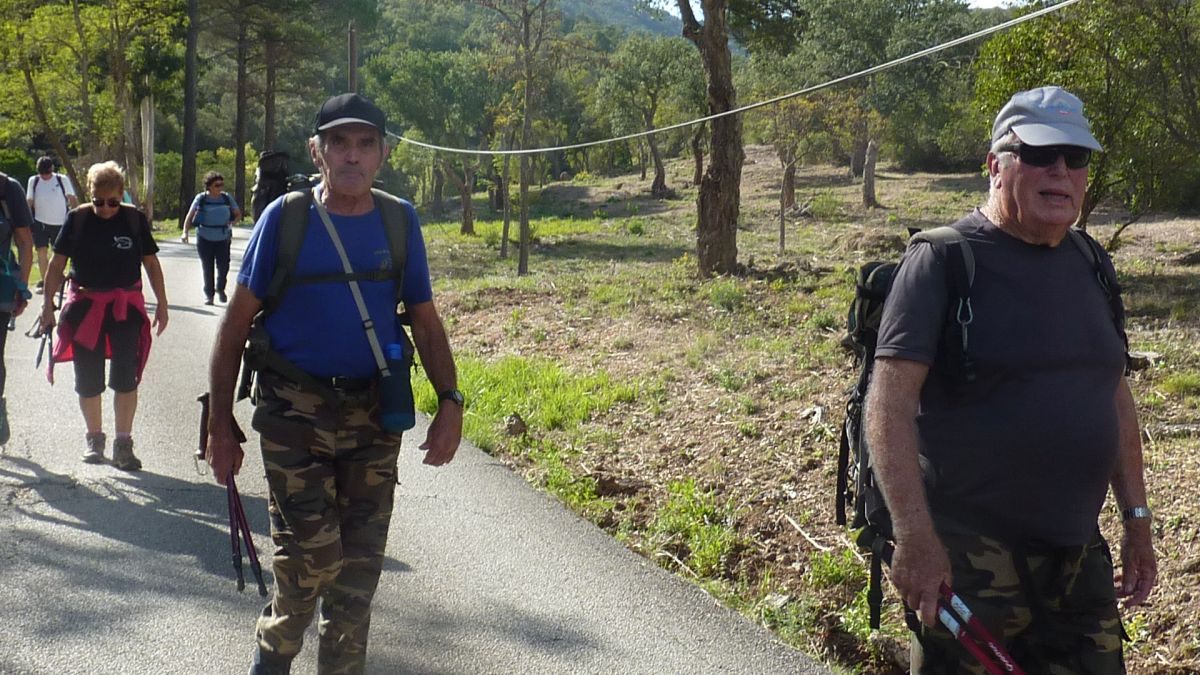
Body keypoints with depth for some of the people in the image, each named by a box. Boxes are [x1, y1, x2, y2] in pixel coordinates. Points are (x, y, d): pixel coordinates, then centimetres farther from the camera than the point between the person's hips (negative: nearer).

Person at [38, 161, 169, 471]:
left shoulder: (134, 219, -2)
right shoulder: (77, 219, -4)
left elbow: (151, 262, 6)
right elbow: (57, 263, 1)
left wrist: (162, 303, 5)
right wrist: (48, 302, -4)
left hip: (126, 306, 0)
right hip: (85, 306, 0)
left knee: (126, 378, -3)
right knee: (88, 380, 8)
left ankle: (123, 443, 4)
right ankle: (94, 438, 25)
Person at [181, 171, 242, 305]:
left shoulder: (227, 198, 0)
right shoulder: (201, 199, -5)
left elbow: (238, 214, 12)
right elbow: (190, 217, -2)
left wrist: (231, 223, -6)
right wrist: (185, 232, -14)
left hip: (223, 239, 1)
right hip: (205, 239, -1)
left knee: (223, 266, -4)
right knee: (207, 268, 6)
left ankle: (220, 289, 24)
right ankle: (208, 294, 21)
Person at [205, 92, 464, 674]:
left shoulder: (399, 221, 3)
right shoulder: (285, 217, -5)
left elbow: (425, 320, 9)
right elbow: (236, 323, -1)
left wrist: (450, 401, -4)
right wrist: (221, 424, -4)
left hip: (375, 415, 3)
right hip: (295, 413, -3)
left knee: (360, 565, 8)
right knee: (312, 557, -11)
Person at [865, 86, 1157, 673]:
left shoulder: (1091, 267, 12)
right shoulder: (943, 261, -10)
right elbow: (890, 400, -17)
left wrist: (1137, 518, 18)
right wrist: (914, 534, -25)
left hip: (1078, 553, 7)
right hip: (966, 553, -6)